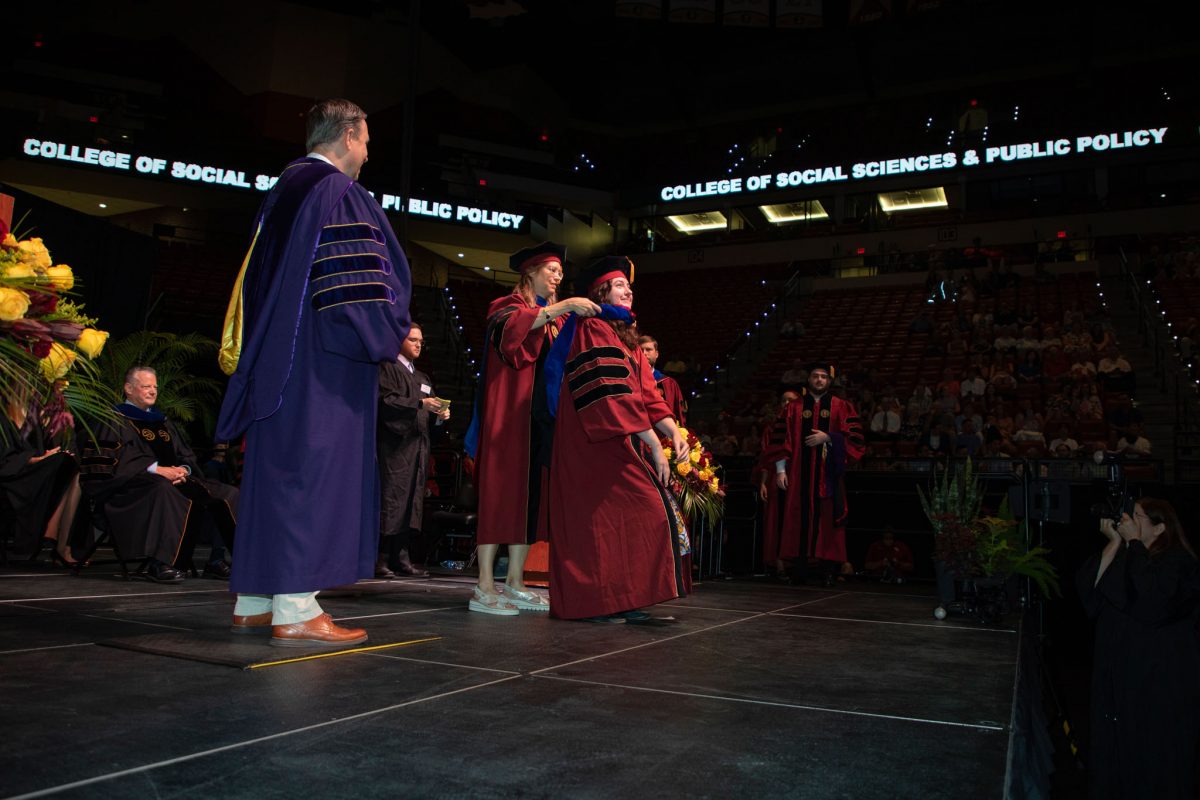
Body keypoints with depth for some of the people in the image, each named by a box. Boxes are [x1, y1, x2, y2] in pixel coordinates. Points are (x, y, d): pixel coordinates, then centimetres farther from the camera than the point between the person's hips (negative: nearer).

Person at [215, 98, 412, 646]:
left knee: (274, 473, 11)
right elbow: (356, 283, -18)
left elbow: (257, 281, 22)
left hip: (274, 356, 9)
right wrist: (393, 334, -7)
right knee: (311, 472, -8)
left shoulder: (281, 192, 19)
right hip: (324, 359, -9)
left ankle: (252, 602, 16)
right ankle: (295, 611, -8)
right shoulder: (340, 192, -9)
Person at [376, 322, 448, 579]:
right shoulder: (387, 369, 2)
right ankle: (381, 558, -10)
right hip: (394, 444, -7)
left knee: (412, 500, 4)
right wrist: (420, 404, -20)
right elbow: (385, 400, -13)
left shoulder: (422, 378, 24)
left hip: (418, 446, 8)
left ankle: (401, 556, 6)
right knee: (391, 499, -11)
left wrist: (440, 414, 0)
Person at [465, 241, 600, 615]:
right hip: (509, 410, -7)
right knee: (503, 489, -11)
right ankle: (485, 587, -12)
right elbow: (512, 327, -22)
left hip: (541, 413, 7)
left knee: (531, 493, 3)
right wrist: (561, 307, -25)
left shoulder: (553, 316, 22)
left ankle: (514, 582, 6)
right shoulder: (509, 306, 2)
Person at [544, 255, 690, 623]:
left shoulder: (626, 337, 21)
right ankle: (597, 602, -9)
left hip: (619, 447, 9)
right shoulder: (592, 330, -9)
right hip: (597, 445, -9)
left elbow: (646, 394, 11)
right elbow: (612, 396, -18)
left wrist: (673, 430, -5)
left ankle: (616, 601, 9)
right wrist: (655, 445, -20)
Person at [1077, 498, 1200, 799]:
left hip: (1160, 682, -6)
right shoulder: (1124, 555, 12)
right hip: (1118, 675, 7)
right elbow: (1089, 585, -4)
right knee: (1113, 753, 13)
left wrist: (1134, 542, -20)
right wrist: (1115, 541, -7)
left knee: (1156, 762, 2)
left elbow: (1152, 598, -29)